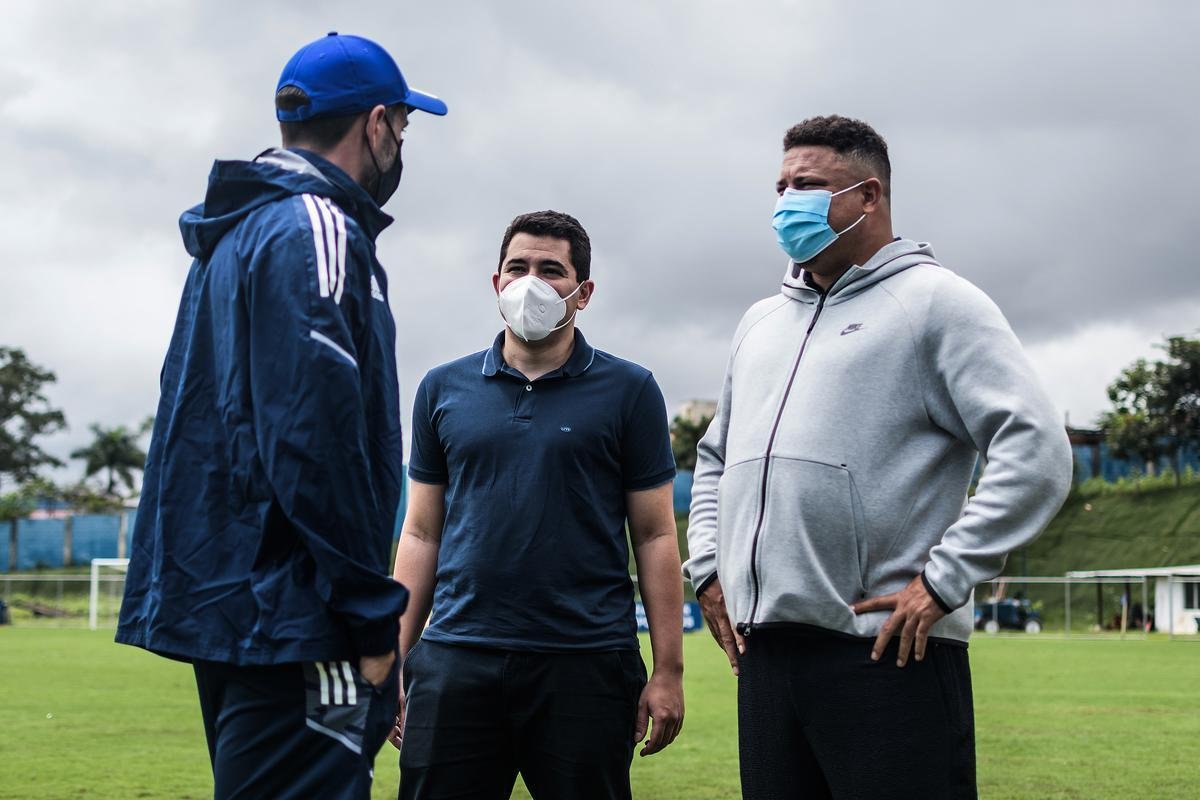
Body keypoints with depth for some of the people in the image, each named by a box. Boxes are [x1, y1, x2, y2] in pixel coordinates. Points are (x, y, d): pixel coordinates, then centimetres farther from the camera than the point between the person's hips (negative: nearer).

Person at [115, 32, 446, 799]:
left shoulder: (237, 235, 19)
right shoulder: (315, 234, -12)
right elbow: (318, 443, -20)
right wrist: (370, 618, -16)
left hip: (218, 596, 11)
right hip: (291, 620, -10)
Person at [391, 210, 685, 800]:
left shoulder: (628, 391, 4)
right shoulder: (443, 390, 10)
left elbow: (655, 537, 3)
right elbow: (422, 534, 13)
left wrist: (668, 671, -3)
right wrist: (394, 662, 6)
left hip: (585, 662, -2)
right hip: (456, 661, 2)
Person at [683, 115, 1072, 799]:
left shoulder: (934, 301, -1)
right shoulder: (761, 323, 21)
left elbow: (1038, 452, -12)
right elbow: (716, 456, 33)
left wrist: (944, 580, -15)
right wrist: (709, 567, 17)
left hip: (886, 653, -7)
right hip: (763, 653, 7)